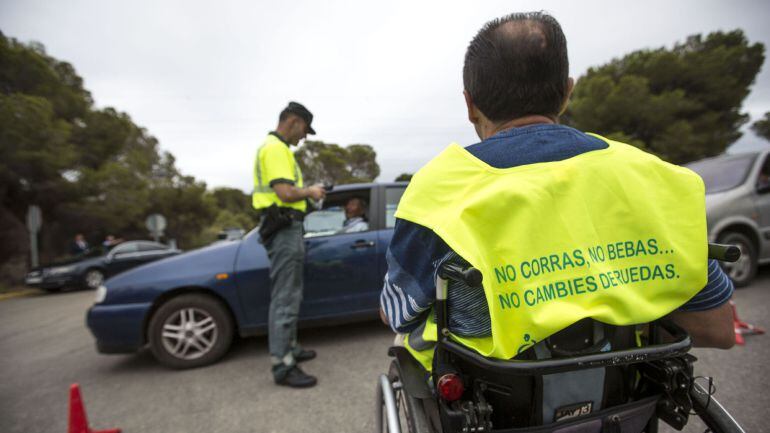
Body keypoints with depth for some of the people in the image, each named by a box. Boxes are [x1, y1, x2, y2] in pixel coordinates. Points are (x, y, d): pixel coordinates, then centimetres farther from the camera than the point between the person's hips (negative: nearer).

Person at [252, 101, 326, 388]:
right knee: (284, 299, -7)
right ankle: (282, 366, 1)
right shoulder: (275, 148, -14)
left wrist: (307, 192, 13)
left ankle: (289, 348, 30)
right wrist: (310, 191, -7)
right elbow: (286, 193, -24)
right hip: (283, 228, -11)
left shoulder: (276, 148, 21)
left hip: (288, 228, 11)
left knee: (290, 296, 18)